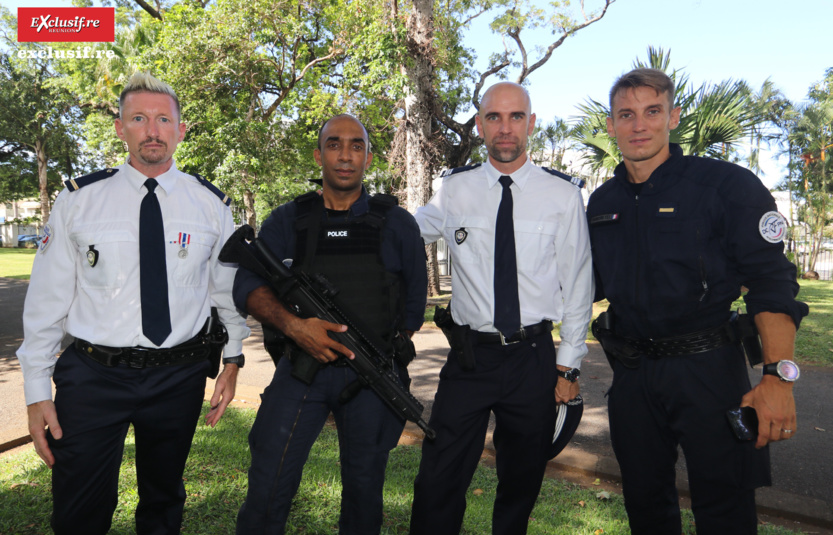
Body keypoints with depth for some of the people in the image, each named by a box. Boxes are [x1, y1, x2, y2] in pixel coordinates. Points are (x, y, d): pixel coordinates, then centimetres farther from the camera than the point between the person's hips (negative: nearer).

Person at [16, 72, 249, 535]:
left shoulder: (210, 203, 0)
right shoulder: (79, 199, -2)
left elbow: (228, 289, 7)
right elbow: (48, 297, -1)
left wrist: (233, 358, 5)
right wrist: (37, 391, -1)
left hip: (180, 376, 1)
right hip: (94, 374, -1)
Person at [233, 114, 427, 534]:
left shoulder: (396, 224, 4)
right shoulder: (288, 221, 5)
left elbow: (415, 302, 9)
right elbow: (247, 285, -5)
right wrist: (293, 325, -22)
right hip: (301, 371, 0)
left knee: (364, 491, 13)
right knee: (268, 488, -2)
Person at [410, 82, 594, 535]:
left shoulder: (563, 195, -1)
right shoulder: (454, 191, 1)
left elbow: (578, 284, 1)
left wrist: (568, 365, 0)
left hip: (534, 359, 0)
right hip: (470, 356, 0)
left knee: (522, 484, 16)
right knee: (437, 484, 1)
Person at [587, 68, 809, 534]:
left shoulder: (727, 185, -8)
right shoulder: (601, 203, 8)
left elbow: (771, 281, -13)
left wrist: (779, 375, -22)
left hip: (708, 369, -4)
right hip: (633, 372, 5)